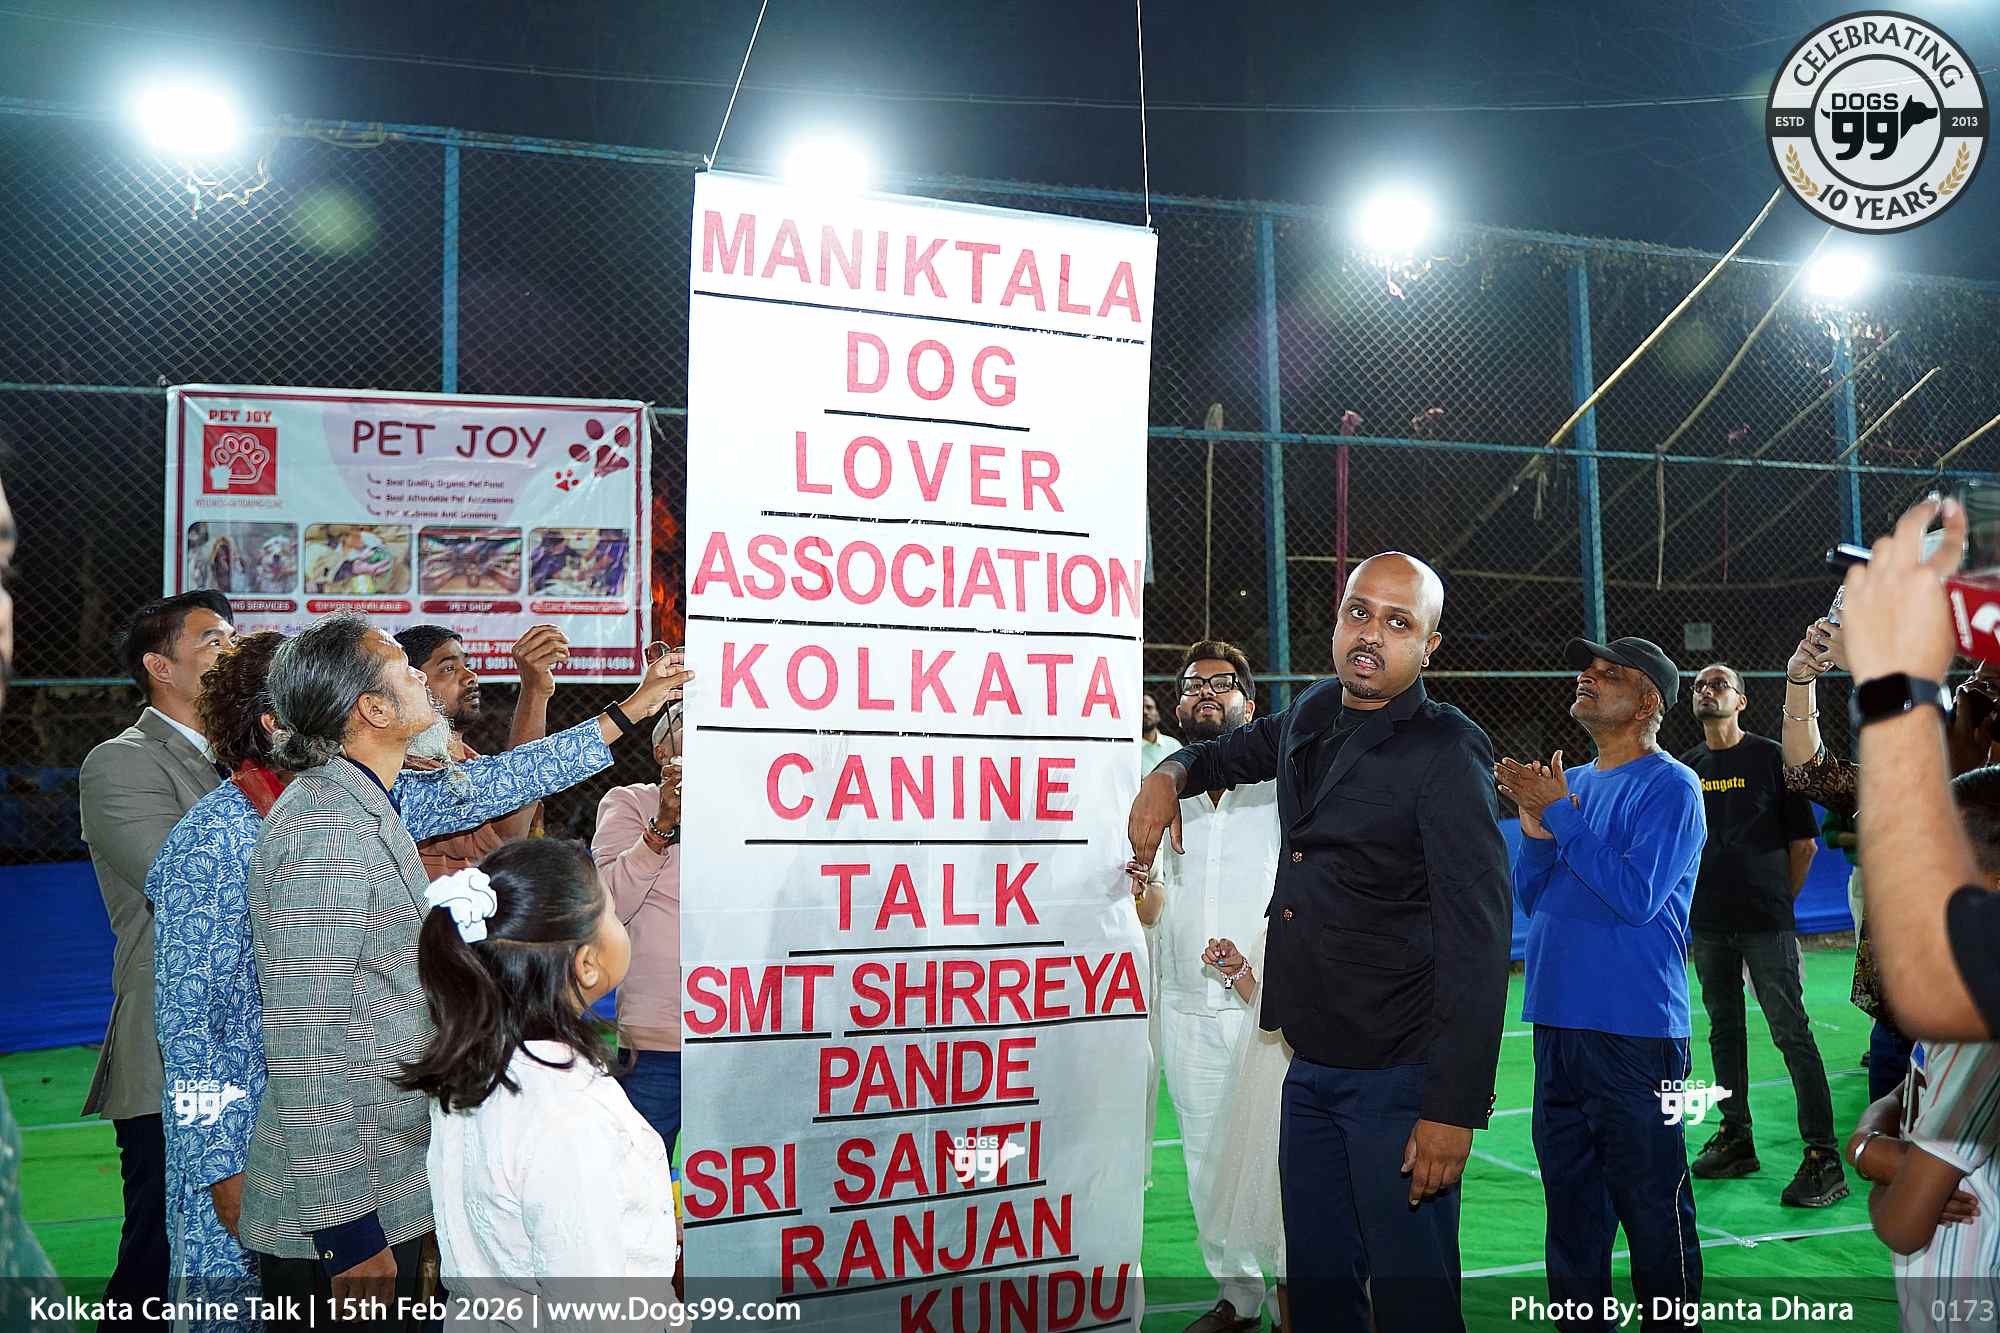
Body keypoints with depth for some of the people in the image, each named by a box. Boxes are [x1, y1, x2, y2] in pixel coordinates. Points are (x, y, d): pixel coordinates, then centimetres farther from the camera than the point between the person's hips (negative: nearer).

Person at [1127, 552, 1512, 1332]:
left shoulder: (1446, 755, -14)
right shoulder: (1314, 716, 8)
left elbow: (1478, 937, -18)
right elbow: (1240, 750, 32)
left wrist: (1453, 1108, -22)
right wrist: (1171, 774, 11)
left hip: (1397, 1076, -7)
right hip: (1310, 1064, 7)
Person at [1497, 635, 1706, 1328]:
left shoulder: (1670, 786, -7)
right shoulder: (1574, 783, 14)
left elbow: (1637, 895, -19)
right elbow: (1532, 898, 10)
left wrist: (1559, 813, -16)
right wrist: (1534, 821, -5)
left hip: (1633, 1033, -7)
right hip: (1557, 1024, 7)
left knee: (1651, 1211, 1)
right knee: (1570, 1206, 16)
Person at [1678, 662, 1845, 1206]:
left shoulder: (1772, 757, 0)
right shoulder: (1685, 768, 11)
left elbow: (1804, 841, 2)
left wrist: (1777, 902, 3)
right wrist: (1687, 906, 9)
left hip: (1766, 922, -5)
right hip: (1706, 925, 5)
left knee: (1791, 1033, -7)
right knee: (1724, 1031, 12)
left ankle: (1823, 1157, -3)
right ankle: (1735, 1140, 23)